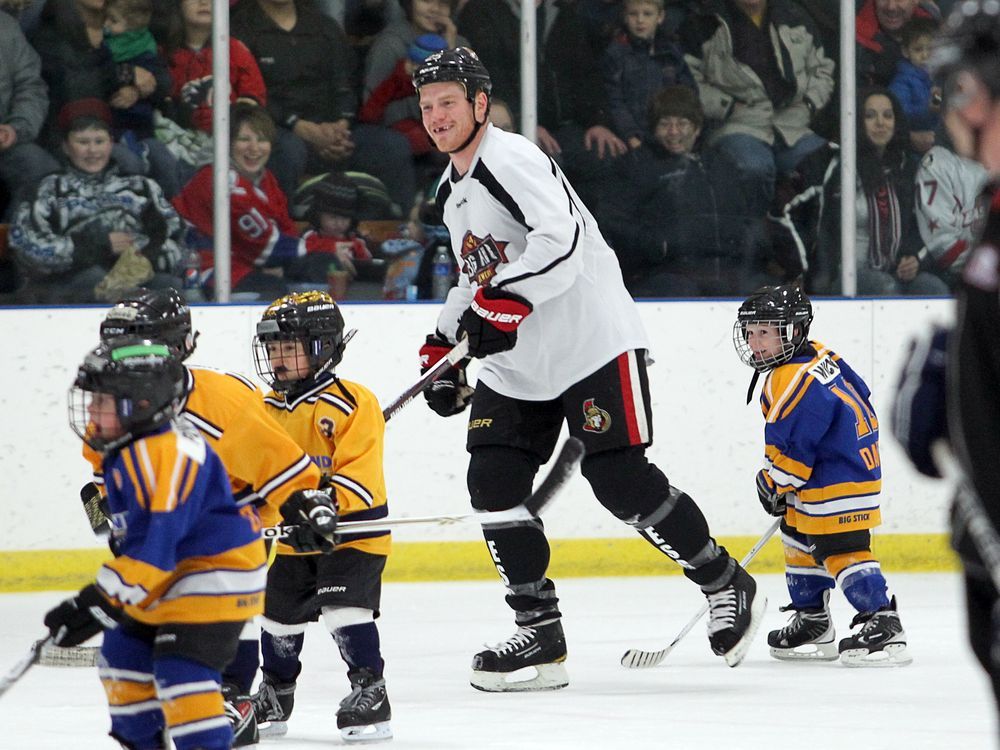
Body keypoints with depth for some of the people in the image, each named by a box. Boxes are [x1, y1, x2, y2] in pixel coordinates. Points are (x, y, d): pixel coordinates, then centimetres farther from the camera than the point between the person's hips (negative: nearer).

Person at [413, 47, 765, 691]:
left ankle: (729, 587, 6)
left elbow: (561, 241, -30)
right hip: (514, 365, 9)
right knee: (493, 483, -2)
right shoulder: (452, 190, 17)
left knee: (622, 481, -12)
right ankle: (541, 635, 5)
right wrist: (443, 348, 20)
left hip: (592, 342, -9)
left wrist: (506, 300, -35)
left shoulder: (514, 160, -15)